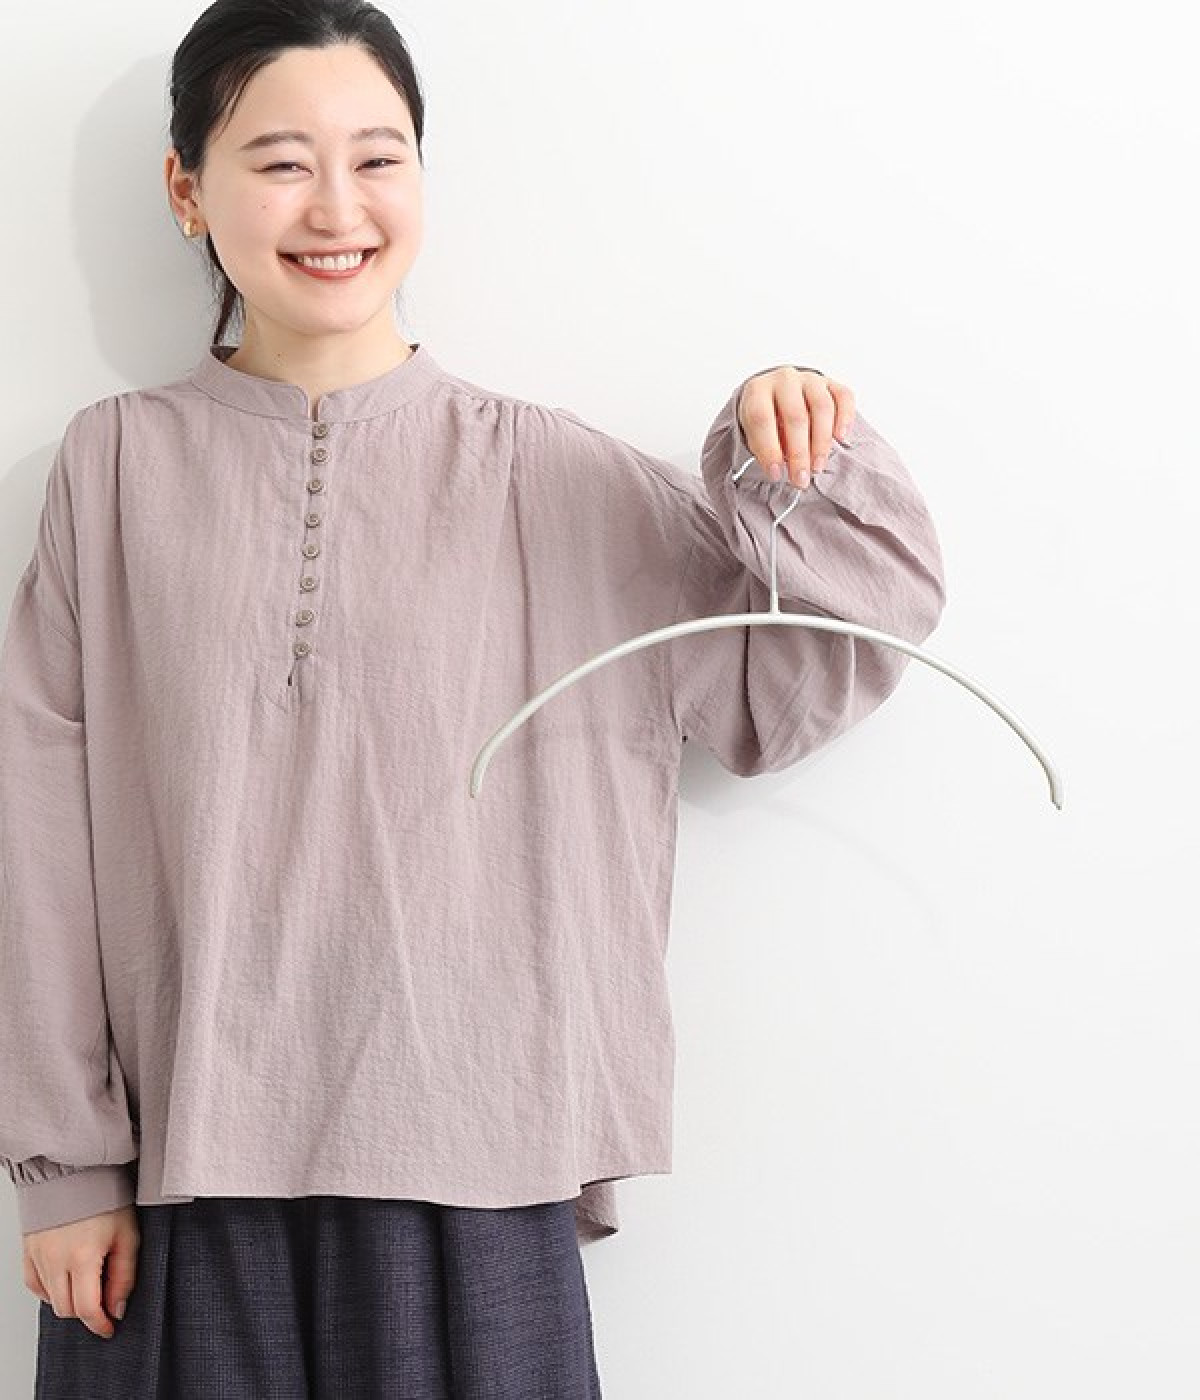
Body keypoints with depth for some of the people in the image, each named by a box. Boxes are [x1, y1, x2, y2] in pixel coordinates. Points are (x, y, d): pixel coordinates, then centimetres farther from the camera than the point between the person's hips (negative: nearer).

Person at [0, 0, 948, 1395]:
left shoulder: (543, 473, 2)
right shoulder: (116, 467, 2)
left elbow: (797, 674, 7)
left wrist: (806, 470, -11)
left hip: (466, 1162, 0)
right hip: (185, 1159, 0)